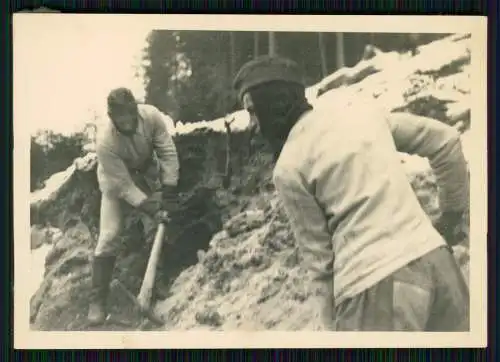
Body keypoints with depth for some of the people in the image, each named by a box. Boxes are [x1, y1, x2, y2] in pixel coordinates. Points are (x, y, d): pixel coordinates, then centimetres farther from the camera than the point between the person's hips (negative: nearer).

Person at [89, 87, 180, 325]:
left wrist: (169, 190, -24)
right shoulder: (105, 142, -38)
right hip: (116, 181, -4)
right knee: (109, 236, -12)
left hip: (146, 171, 4)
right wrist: (150, 209, -34)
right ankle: (97, 299, -6)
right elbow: (124, 186, -31)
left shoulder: (151, 115, -31)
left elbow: (167, 152, -21)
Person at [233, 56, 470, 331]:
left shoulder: (288, 168, -2)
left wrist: (329, 324, 10)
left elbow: (318, 257, 0)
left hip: (373, 287, -5)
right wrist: (452, 213, 26)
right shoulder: (364, 114, 12)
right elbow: (445, 140, 17)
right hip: (433, 260, 6)